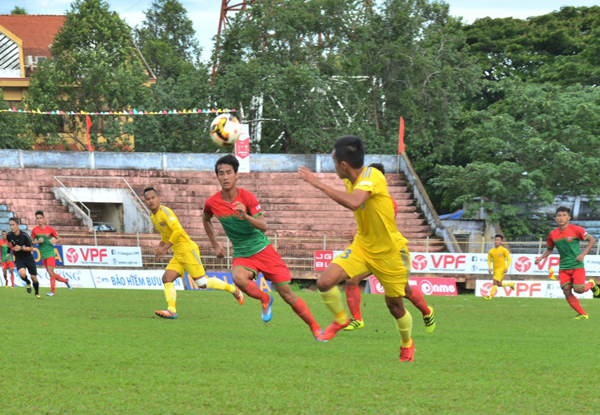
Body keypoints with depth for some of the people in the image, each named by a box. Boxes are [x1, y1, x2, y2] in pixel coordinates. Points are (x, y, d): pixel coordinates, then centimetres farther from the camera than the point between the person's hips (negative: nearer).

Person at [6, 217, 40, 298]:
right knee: (22, 274, -27)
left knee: (34, 278, 1)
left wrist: (21, 248, -27)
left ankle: (37, 293, 28)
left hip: (28, 258, -1)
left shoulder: (24, 236, -21)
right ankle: (28, 283, 8)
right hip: (19, 259, 1)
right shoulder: (9, 235, -11)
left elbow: (31, 249, -13)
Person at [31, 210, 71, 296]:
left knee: (50, 271, -15)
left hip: (50, 253, -4)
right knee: (51, 274, 5)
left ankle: (52, 291, -7)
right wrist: (38, 241, -10)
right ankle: (65, 281, 27)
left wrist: (54, 241, -14)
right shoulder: (34, 230, 1)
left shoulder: (50, 229, -4)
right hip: (43, 255, 4)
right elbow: (31, 242, 8)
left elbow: (59, 239, 6)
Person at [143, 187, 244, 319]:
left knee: (202, 283, -6)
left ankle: (233, 289, 10)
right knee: (167, 278, -9)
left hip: (188, 250, -9)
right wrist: (160, 247, 11)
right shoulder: (153, 217, 13)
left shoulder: (165, 211, -15)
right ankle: (172, 310, -15)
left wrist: (165, 248, -21)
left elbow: (178, 230, -24)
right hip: (177, 255, 9)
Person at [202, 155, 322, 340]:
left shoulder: (247, 197, -13)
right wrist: (215, 245, 17)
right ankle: (265, 299, -5)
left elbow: (263, 226, -21)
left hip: (263, 250, -2)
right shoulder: (212, 203, -5)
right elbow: (205, 219, 19)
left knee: (287, 294, -3)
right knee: (238, 278, -34)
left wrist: (246, 216, -38)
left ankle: (315, 328, 14)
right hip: (241, 255, 2)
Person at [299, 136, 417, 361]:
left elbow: (353, 202, -45)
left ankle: (407, 343, 38)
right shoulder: (350, 181, -1)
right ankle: (341, 319, 13)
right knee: (325, 282, -15)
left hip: (390, 253, -6)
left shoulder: (372, 176, -26)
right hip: (362, 247, 6)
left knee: (395, 306, 7)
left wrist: (319, 184, -41)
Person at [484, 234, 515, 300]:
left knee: (495, 282, -15)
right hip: (495, 269, 6)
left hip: (501, 269, -6)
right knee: (499, 284, 12)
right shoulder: (491, 251, 5)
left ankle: (490, 296, -11)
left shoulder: (504, 250, -9)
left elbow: (509, 259, -6)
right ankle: (511, 284, 37)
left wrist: (506, 268, -16)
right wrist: (490, 268, -2)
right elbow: (489, 260, 13)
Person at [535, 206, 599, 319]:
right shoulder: (553, 234, 4)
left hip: (577, 266, -4)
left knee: (578, 289, -17)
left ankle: (591, 284, 18)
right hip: (563, 267, 4)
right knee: (567, 291, -8)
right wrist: (541, 258, 0)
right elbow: (549, 249, 19)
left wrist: (583, 254, -16)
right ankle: (583, 314, 4)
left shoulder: (575, 229, -9)